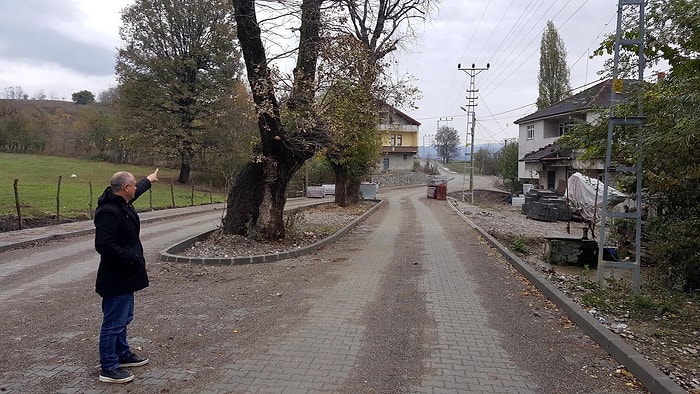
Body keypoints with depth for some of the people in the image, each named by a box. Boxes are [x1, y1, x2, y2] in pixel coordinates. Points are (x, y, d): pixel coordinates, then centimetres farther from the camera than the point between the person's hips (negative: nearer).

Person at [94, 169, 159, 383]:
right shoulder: (109, 212, -25)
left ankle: (122, 354, 38)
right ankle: (108, 368, 11)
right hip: (116, 279, -11)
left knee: (124, 318, 23)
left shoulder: (121, 203, 7)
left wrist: (149, 180, 46)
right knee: (114, 323, 0)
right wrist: (131, 257, -23)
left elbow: (136, 191, 30)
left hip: (125, 276, 11)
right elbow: (103, 245, -30)